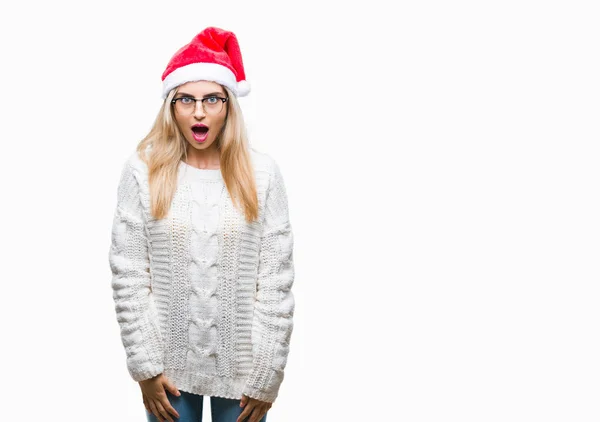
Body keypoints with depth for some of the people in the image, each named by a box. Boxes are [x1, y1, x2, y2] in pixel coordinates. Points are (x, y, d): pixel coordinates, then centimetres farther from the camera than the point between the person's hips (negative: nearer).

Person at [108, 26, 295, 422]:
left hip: (242, 363, 0)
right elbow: (128, 277, -4)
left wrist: (266, 375, -6)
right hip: (169, 361, 0)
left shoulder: (262, 173, -6)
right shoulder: (142, 171, -6)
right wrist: (145, 366, -6)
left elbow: (277, 282, -5)